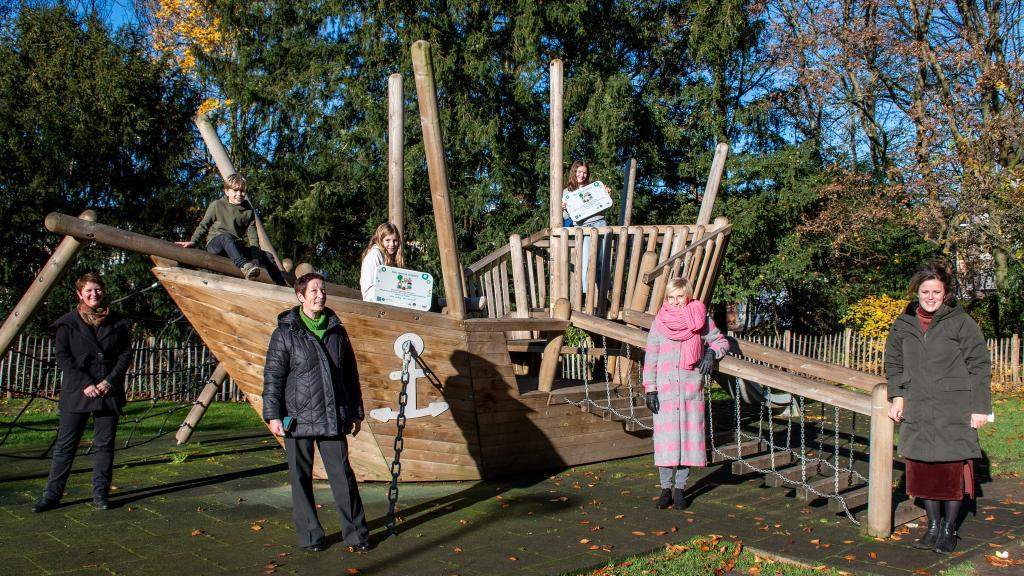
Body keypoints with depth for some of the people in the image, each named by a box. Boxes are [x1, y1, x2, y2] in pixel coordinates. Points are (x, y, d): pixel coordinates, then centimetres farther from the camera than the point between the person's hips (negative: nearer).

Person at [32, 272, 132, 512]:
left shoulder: (117, 322, 7)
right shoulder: (68, 323, 2)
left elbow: (125, 354, 6)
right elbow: (63, 357, -4)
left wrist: (109, 381, -7)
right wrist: (85, 384, -12)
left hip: (109, 391, 2)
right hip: (76, 393, -2)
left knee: (104, 445, 5)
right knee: (65, 445, 1)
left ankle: (100, 494, 13)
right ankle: (52, 494, 8)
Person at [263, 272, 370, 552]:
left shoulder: (336, 332, 10)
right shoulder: (286, 332, -1)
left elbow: (351, 376, 15)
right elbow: (273, 376, -2)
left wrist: (355, 413, 14)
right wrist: (273, 414, -8)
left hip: (333, 419, 2)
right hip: (298, 418, -2)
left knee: (343, 475, 2)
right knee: (301, 479, 6)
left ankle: (356, 533, 12)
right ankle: (310, 536, 18)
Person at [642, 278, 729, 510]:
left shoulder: (701, 319, 2)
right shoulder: (659, 323, 2)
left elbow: (721, 341, 14)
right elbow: (650, 358, 5)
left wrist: (711, 352, -9)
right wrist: (650, 389, -1)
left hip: (692, 389, 0)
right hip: (665, 389, 0)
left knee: (687, 437, 3)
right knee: (665, 439, -1)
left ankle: (680, 488, 14)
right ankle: (666, 488, 11)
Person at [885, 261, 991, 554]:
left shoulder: (961, 322, -3)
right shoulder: (903, 324, 8)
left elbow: (979, 366, -2)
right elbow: (893, 362, 20)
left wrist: (980, 407, -5)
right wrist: (897, 395, 9)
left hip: (954, 412, -4)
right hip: (918, 412, 4)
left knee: (953, 469, -1)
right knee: (922, 469, 7)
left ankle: (949, 529, 14)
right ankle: (933, 526, 21)